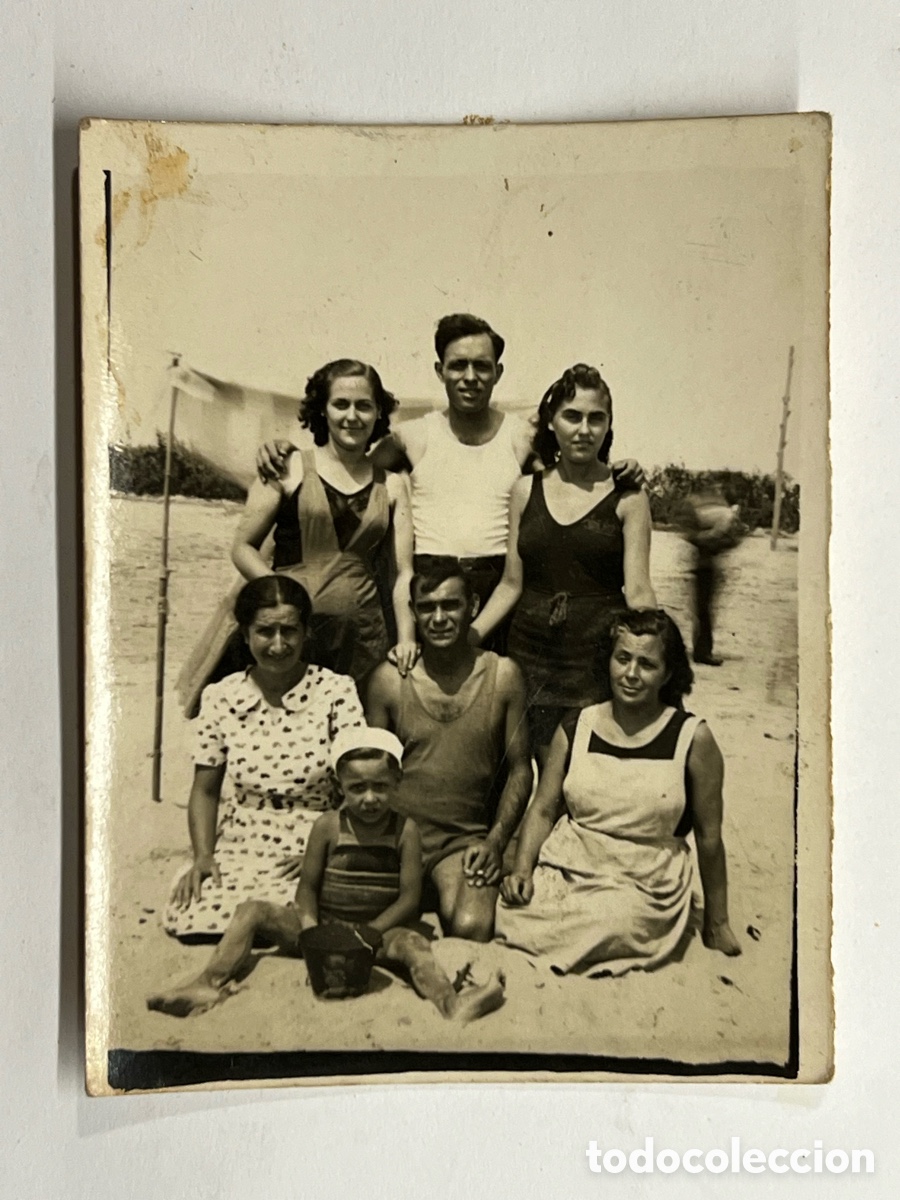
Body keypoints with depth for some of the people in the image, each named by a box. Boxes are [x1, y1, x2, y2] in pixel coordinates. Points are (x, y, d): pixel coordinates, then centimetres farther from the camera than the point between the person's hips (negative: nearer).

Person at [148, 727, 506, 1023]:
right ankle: (208, 984, -18)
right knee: (252, 910, -13)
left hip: (378, 931, -2)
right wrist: (311, 930, -13)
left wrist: (372, 931, -18)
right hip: (324, 926, 3)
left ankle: (452, 1005, -53)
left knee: (411, 942, -34)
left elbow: (409, 898, -5)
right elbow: (308, 886, 5)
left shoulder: (405, 831, -2)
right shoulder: (327, 826, 1)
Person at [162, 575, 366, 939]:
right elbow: (204, 789, 10)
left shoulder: (336, 693, -5)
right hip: (241, 846, 3)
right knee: (188, 914, -26)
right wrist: (202, 855, -5)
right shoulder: (220, 698, 3)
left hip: (318, 846, -2)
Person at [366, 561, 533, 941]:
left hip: (466, 839, 0)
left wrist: (495, 841, -4)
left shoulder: (502, 675, 3)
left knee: (472, 928, -26)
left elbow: (520, 770, 8)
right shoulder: (389, 679, 3)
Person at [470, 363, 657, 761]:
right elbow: (512, 583, 11)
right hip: (533, 655, 3)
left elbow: (637, 591, -6)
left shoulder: (627, 499, 0)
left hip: (598, 657, -2)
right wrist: (469, 635, -1)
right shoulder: (526, 491, 9)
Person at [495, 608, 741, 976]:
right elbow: (542, 810, 9)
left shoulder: (692, 739, -3)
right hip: (564, 868, 2)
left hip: (641, 887, -2)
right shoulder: (576, 728, 5)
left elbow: (709, 835, 4)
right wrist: (522, 869, -8)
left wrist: (716, 923, 11)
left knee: (611, 924, -34)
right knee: (507, 913, -25)